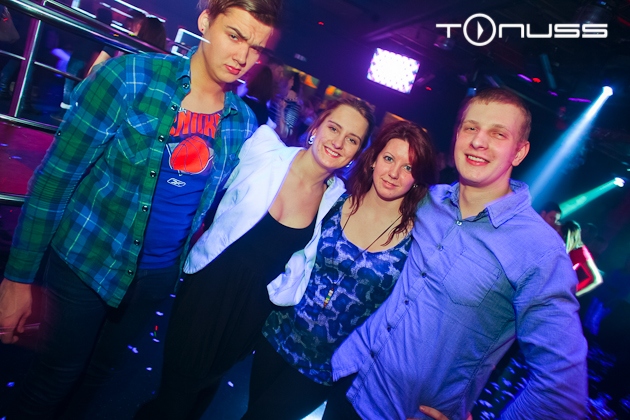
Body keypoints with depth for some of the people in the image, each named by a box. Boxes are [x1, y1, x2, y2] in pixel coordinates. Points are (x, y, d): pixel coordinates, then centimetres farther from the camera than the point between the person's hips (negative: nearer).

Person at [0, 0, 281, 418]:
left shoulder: (244, 124, -5)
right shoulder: (131, 76, -16)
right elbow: (56, 175, -13)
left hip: (159, 274, 4)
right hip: (88, 262, -3)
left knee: (102, 369, 25)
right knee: (56, 376, 15)